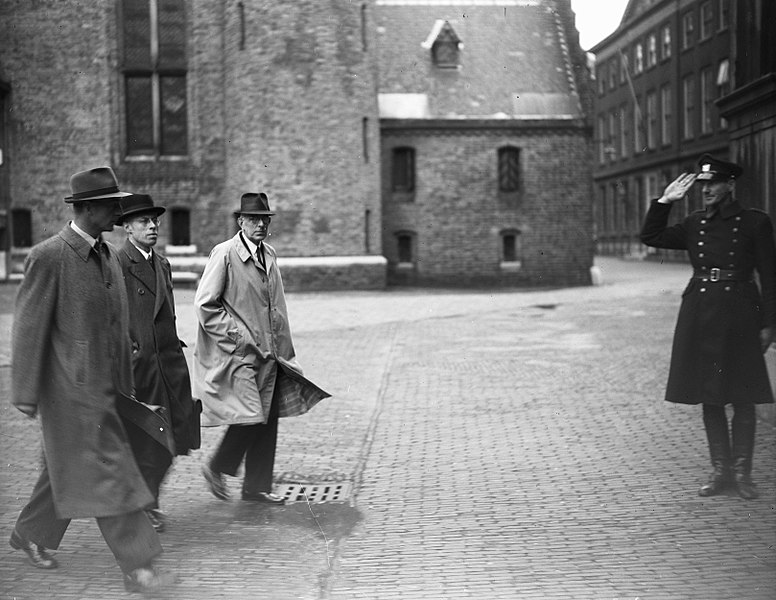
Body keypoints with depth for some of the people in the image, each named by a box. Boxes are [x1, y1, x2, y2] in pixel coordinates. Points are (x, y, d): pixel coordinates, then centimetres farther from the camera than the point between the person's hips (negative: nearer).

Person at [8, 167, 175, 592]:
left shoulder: (108, 254, 11)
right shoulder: (48, 257, -13)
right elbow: (29, 327, -13)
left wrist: (124, 382, 17)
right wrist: (25, 393, -13)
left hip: (104, 385, 8)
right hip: (71, 388, -8)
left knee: (69, 468, 19)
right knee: (107, 473, -6)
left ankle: (30, 535, 38)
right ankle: (137, 566, -1)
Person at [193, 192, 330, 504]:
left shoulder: (269, 254, 12)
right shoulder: (224, 254, -10)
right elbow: (205, 304, -11)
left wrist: (281, 346, 15)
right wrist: (239, 336, -13)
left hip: (268, 351, 7)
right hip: (237, 353, -7)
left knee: (268, 419, 7)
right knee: (250, 417, -11)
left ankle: (257, 487, 18)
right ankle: (216, 468, 12)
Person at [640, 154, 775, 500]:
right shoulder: (694, 224, 9)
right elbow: (650, 236, 8)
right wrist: (665, 201, -1)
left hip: (738, 316, -4)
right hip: (699, 316, 4)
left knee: (742, 397, 2)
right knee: (709, 396, 7)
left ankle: (742, 472, 12)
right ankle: (720, 470, 18)